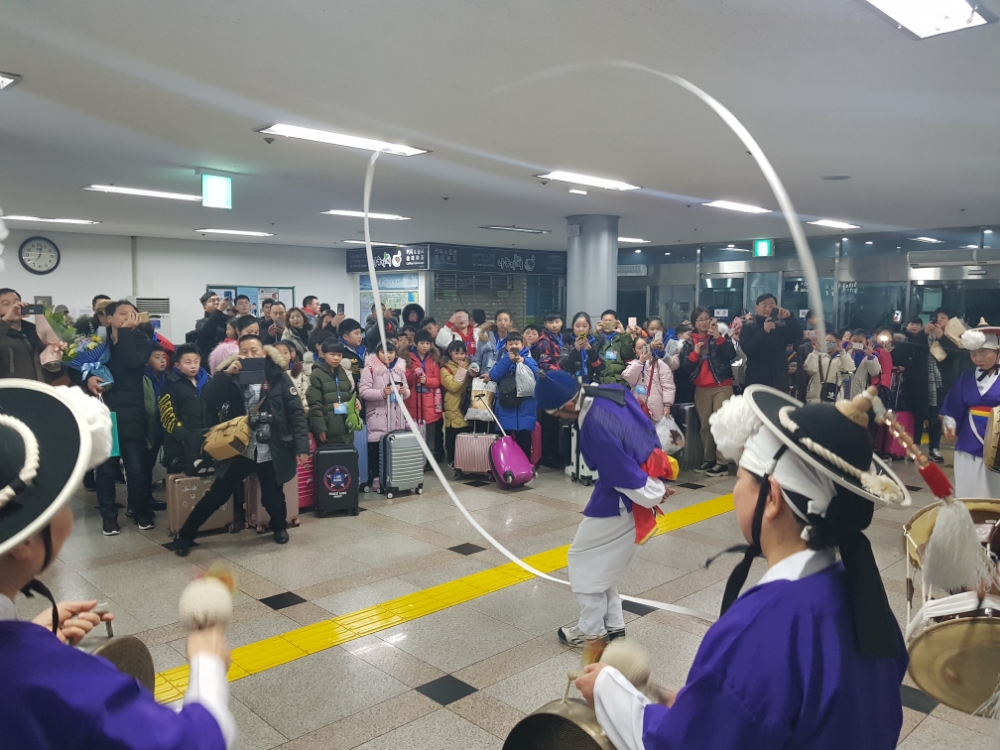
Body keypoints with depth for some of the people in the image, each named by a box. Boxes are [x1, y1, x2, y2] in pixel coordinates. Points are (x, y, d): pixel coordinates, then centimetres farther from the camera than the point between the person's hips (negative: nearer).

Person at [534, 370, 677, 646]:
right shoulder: (612, 392, -6)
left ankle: (592, 631, 23)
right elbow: (647, 427, 6)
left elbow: (625, 478, -24)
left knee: (584, 559, 8)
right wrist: (655, 485, 10)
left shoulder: (596, 428, -33)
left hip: (622, 502, -9)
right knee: (601, 560, 21)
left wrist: (653, 497, -6)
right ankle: (613, 623, 33)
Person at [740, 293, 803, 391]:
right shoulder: (748, 328, 3)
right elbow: (747, 349, -13)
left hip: (779, 382, 3)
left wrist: (790, 319, -17)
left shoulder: (782, 327, 10)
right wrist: (764, 331, -22)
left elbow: (798, 339, -6)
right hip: (756, 382, -3)